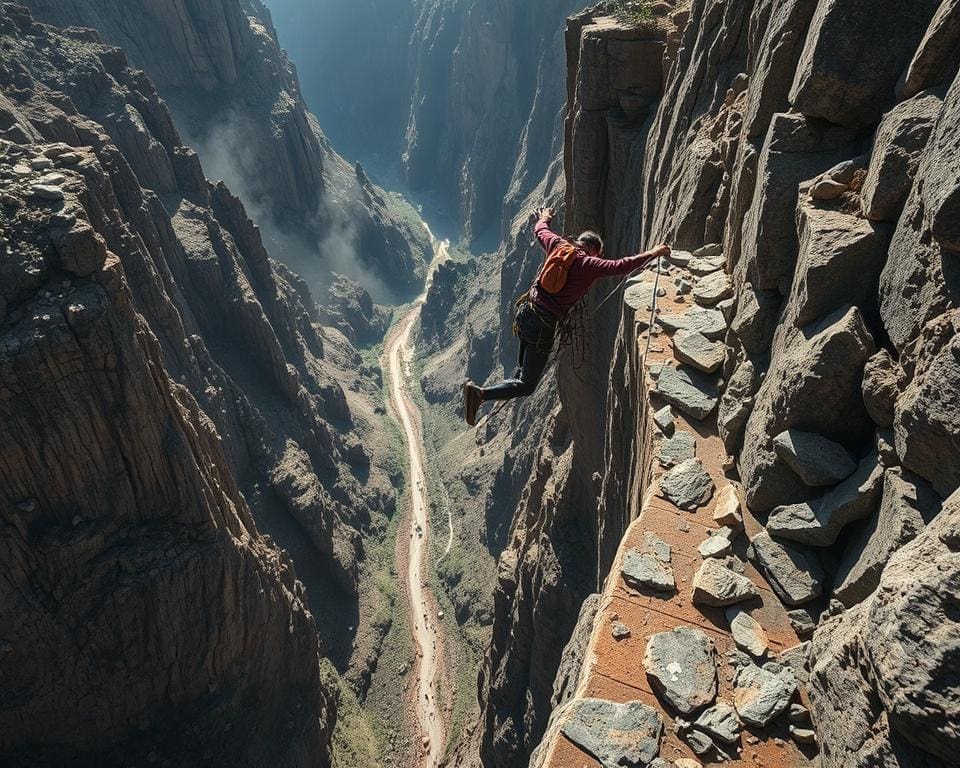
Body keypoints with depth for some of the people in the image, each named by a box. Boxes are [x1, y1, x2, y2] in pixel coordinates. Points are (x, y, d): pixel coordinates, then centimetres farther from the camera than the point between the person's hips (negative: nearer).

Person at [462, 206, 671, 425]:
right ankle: (481, 394, -18)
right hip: (543, 325, -7)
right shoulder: (589, 264, -7)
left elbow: (540, 230, 28)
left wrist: (544, 217, 50)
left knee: (524, 369, 29)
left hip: (525, 311, 7)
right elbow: (620, 267, -15)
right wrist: (653, 254, -4)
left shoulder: (558, 245, 10)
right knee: (527, 386, -3)